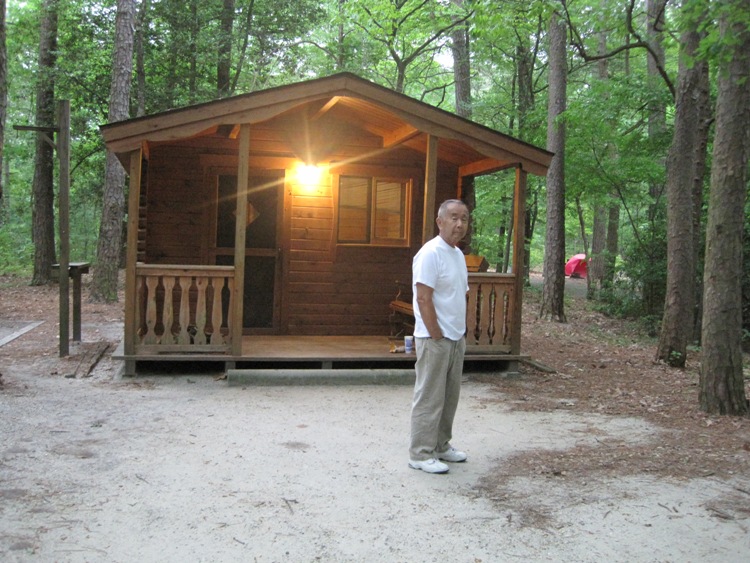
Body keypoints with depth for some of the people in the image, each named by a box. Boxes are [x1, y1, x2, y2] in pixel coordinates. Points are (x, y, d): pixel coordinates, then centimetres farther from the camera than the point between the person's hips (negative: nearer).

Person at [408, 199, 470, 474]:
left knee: (449, 397, 16)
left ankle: (440, 446, 28)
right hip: (435, 339, -9)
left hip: (456, 338, 9)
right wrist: (437, 336, -18)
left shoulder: (458, 254, 13)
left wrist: (461, 332, 14)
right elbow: (423, 299, -20)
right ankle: (421, 454, 7)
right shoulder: (431, 253, -16)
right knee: (429, 399, -2)